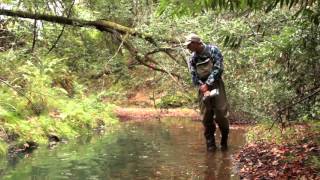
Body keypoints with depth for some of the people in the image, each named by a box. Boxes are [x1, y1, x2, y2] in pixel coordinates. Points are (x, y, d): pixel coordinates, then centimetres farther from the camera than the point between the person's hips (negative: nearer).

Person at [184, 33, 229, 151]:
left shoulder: (213, 50, -6)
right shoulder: (192, 59, 5)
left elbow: (218, 68, -12)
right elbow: (194, 77, 1)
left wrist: (207, 84, -16)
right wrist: (204, 89, -15)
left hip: (216, 85, -3)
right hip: (203, 88, 3)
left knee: (220, 114, -7)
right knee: (206, 117, 1)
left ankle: (224, 141, 12)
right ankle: (210, 144, 11)